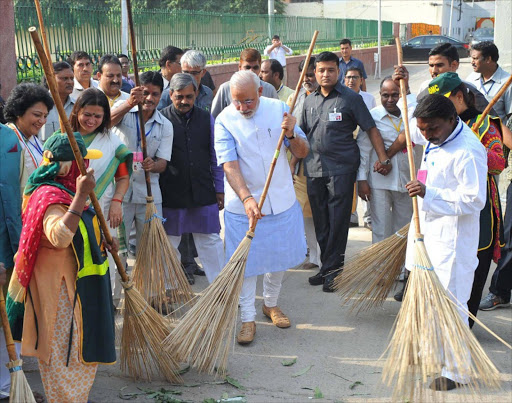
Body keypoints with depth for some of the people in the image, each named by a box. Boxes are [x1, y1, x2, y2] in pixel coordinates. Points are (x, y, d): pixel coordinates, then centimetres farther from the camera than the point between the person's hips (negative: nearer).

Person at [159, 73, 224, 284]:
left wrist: (220, 189, 11)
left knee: (211, 242, 8)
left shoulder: (207, 119, 5)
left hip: (203, 193, 2)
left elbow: (216, 158, 10)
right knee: (168, 244, 10)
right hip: (171, 194, -2)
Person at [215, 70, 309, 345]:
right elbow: (230, 166, -21)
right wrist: (247, 199, -34)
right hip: (242, 203, -3)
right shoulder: (225, 121, -12)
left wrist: (292, 135, -23)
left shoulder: (278, 109, -4)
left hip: (281, 200, 3)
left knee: (281, 255, 16)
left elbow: (302, 153, -2)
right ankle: (248, 319, 17)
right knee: (245, 261, 2)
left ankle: (271, 303, 39)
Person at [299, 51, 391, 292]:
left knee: (338, 221, -4)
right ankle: (326, 267, 22)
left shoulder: (351, 98, -2)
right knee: (320, 222, 11)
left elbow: (371, 129, -3)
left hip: (341, 168, -5)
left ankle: (332, 269, 4)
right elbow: (302, 133, 20)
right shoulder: (310, 101, 13)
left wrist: (383, 159, -13)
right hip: (314, 169, 5)